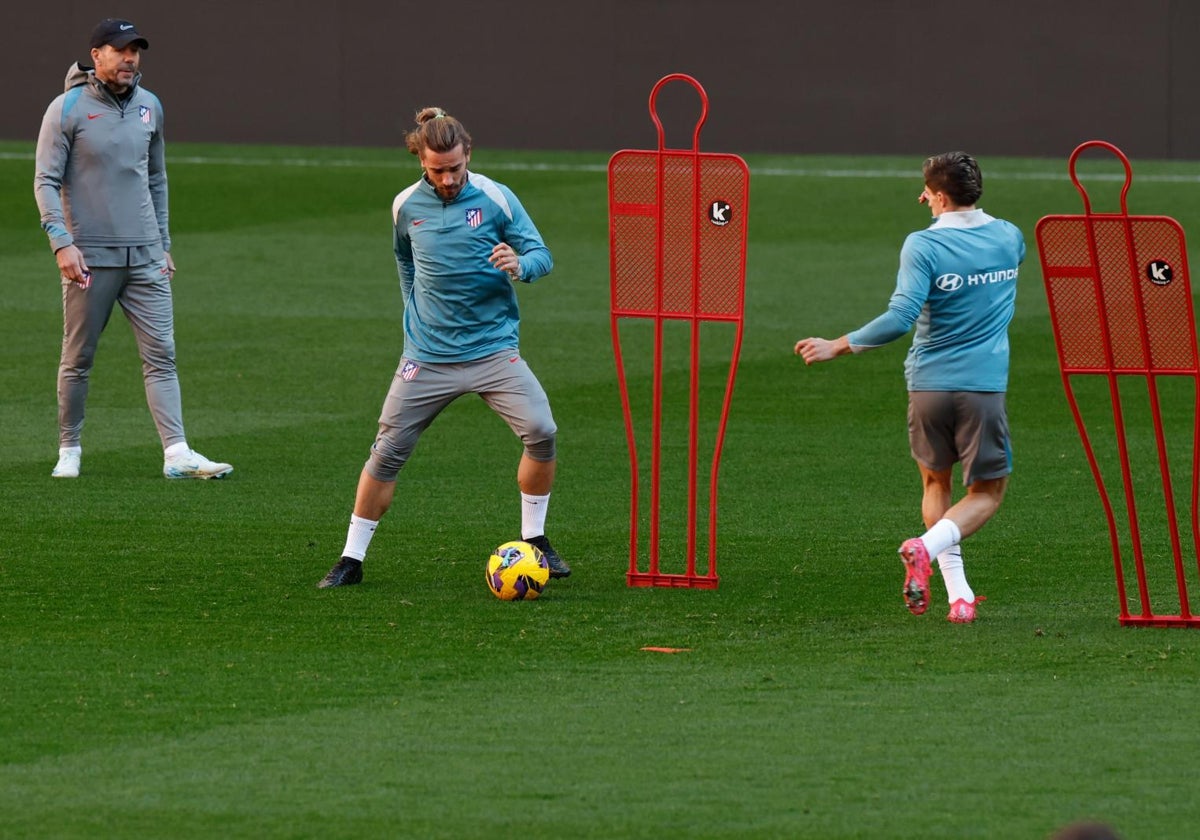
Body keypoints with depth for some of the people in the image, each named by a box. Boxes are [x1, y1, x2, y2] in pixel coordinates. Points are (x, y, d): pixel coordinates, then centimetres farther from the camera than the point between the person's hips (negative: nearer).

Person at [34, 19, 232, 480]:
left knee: (161, 354, -4)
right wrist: (62, 243, -19)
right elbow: (46, 182, -8)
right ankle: (69, 450, 16)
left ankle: (177, 454, -9)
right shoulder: (67, 109, -5)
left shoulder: (149, 107, 11)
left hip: (144, 255, 4)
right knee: (78, 359, 3)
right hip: (90, 256, -4)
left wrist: (163, 244, 18)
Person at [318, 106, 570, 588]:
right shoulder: (406, 206, 2)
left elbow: (542, 255, -3)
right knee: (388, 452, -2)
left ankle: (535, 540, 0)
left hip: (493, 347, -1)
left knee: (540, 431, -19)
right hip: (428, 356, 2)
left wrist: (519, 266, -25)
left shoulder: (495, 199, -6)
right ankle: (351, 559, 9)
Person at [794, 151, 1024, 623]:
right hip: (983, 387, 1)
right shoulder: (1009, 238, 4)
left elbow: (900, 318, -19)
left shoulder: (922, 246, -10)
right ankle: (926, 547, -20)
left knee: (936, 484, 20)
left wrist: (836, 347, -12)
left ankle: (958, 594, 7)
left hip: (928, 385, -1)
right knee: (987, 494, 10)